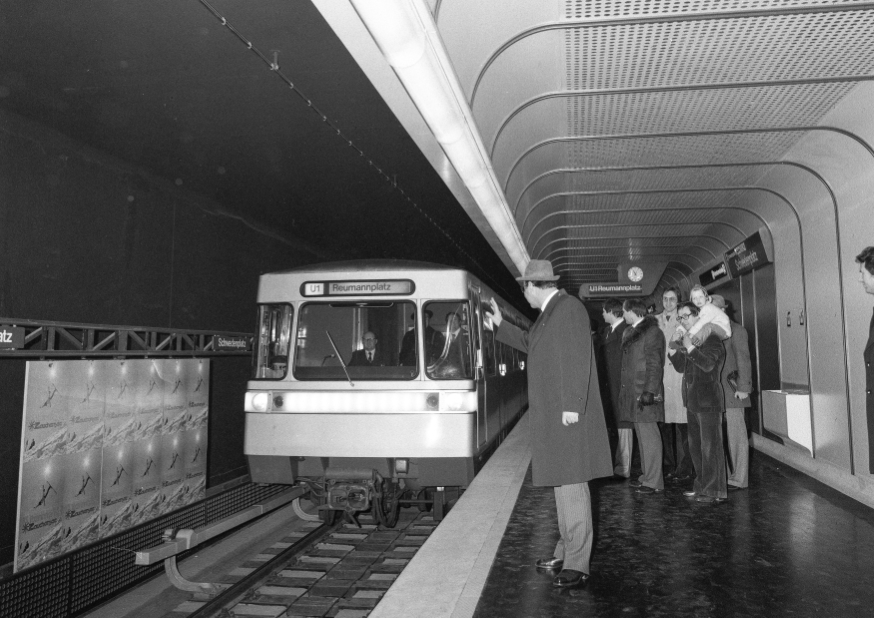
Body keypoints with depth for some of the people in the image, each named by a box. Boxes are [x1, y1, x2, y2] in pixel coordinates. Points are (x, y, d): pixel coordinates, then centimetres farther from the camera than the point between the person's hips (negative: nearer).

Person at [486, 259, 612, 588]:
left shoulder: (569, 308, -13)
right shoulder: (548, 312, 16)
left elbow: (578, 360, -20)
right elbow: (530, 344, 32)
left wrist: (572, 407, -23)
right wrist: (500, 323, 28)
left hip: (568, 415, -10)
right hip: (550, 415, 10)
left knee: (571, 485, -6)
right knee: (560, 481, 15)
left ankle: (577, 565, 1)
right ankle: (565, 552, 27)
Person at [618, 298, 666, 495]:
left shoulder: (652, 332, -9)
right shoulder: (629, 332, 17)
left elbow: (654, 366, -15)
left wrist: (649, 391, -21)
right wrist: (624, 389, 15)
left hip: (645, 392, -9)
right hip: (632, 392, 9)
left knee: (649, 435, -6)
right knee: (641, 435, 13)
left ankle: (654, 482, 0)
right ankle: (647, 476, 21)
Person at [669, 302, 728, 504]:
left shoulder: (711, 338, -10)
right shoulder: (687, 339, 15)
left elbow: (708, 364, -24)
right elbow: (681, 367, 14)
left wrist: (690, 347, -22)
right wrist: (677, 349, 0)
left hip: (708, 400, -9)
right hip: (692, 400, 9)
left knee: (710, 447, -4)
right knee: (695, 446, 15)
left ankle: (714, 491, 3)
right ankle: (701, 486, 26)